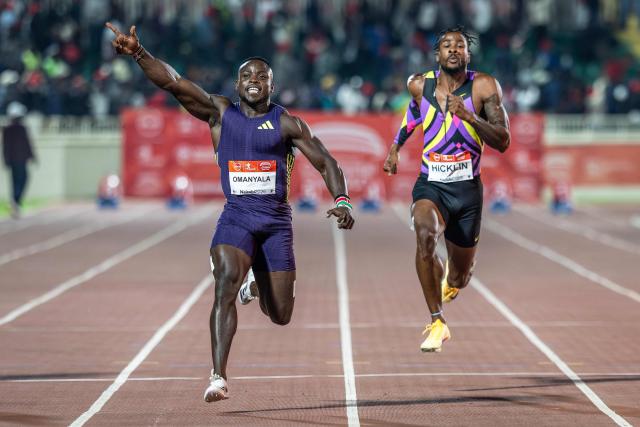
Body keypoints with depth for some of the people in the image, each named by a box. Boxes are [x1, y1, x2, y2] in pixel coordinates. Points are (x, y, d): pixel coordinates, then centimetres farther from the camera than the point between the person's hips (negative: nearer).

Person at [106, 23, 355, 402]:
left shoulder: (287, 123, 1)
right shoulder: (220, 112, 3)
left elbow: (326, 163, 1)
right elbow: (172, 82, -7)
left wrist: (342, 201, -16)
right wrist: (138, 53, -22)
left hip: (277, 220, 1)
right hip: (236, 215, -1)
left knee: (280, 315, 5)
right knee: (226, 285, -27)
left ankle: (256, 284, 43)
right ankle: (219, 377, -29)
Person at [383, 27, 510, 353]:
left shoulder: (484, 87, -10)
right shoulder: (420, 85, -2)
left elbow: (503, 142, -15)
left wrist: (469, 116, -28)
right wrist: (396, 146, 22)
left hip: (467, 190, 0)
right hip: (430, 186, 0)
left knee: (459, 278, 13)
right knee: (425, 234, -35)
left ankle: (449, 279, 55)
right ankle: (437, 324, -25)